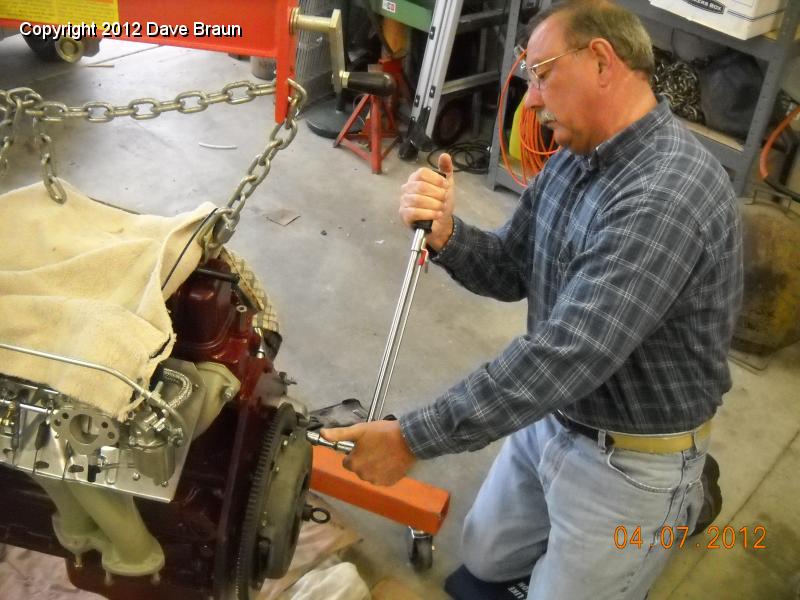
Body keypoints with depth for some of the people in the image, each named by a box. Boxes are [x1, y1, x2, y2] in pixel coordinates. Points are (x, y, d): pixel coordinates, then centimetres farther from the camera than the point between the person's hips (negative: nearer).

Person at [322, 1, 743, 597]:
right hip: (552, 418, 9)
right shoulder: (575, 157, -1)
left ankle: (682, 500, 27)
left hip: (629, 462, -8)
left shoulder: (668, 196, -32)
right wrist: (446, 235, -19)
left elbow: (564, 356, -36)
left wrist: (413, 438, -31)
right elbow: (511, 272, 4)